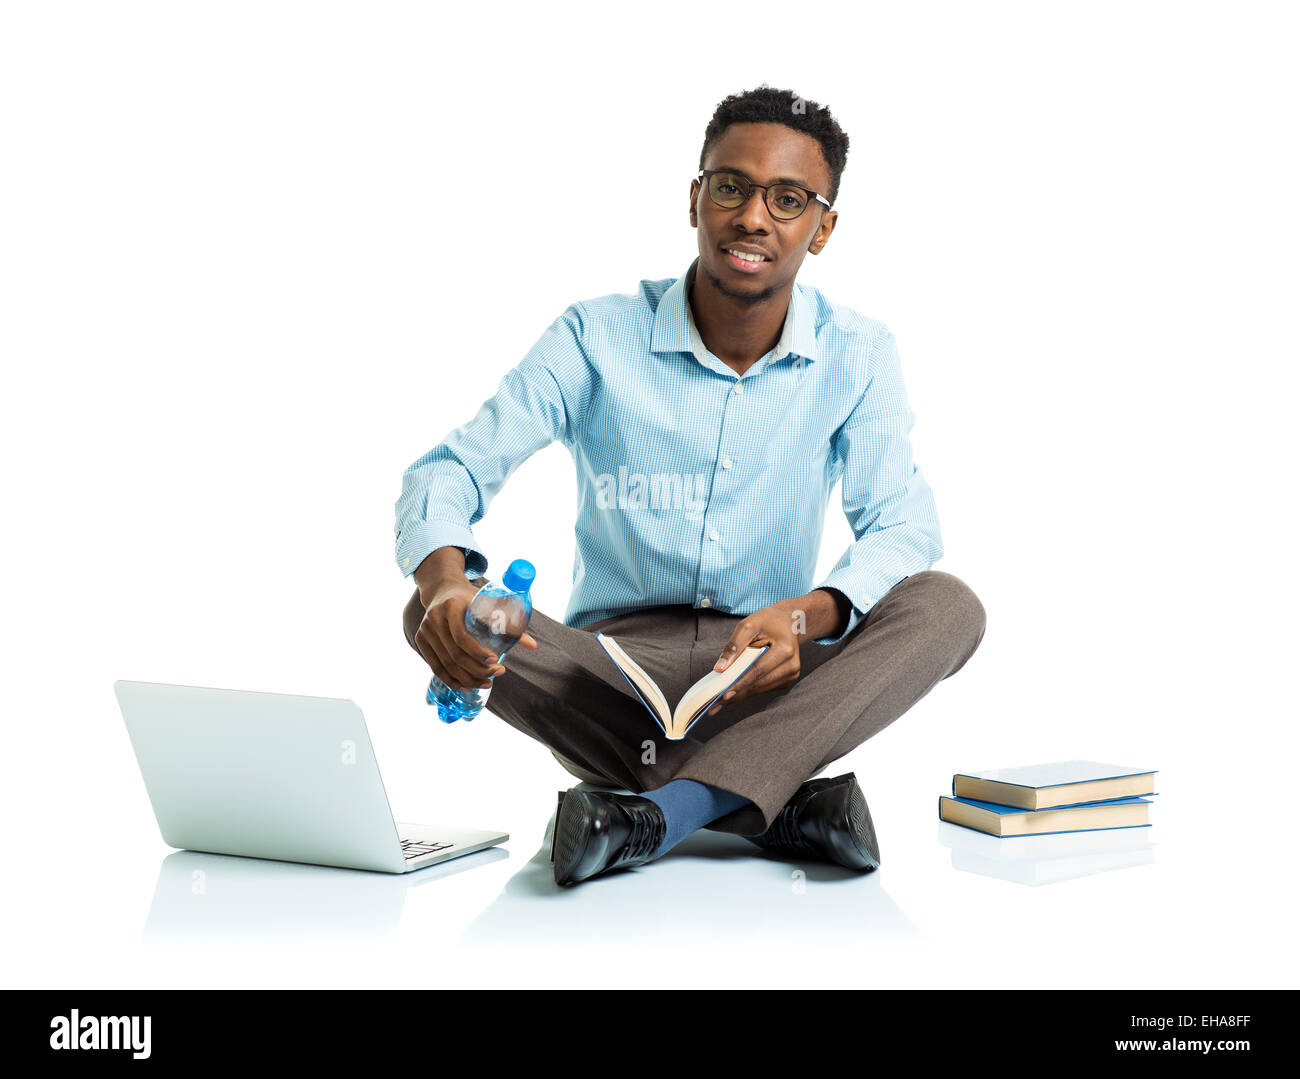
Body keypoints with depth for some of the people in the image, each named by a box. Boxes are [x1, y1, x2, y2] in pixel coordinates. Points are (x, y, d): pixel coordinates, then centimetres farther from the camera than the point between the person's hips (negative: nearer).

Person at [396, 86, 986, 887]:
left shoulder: (858, 355, -1)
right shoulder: (598, 339, -6)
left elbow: (904, 525, -8)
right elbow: (448, 472, -11)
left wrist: (806, 616, -31)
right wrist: (445, 581, -35)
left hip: (769, 684, 1)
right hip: (613, 666, 0)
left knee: (949, 608, -25)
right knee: (438, 616, -27)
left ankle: (659, 813, -36)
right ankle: (784, 808, -28)